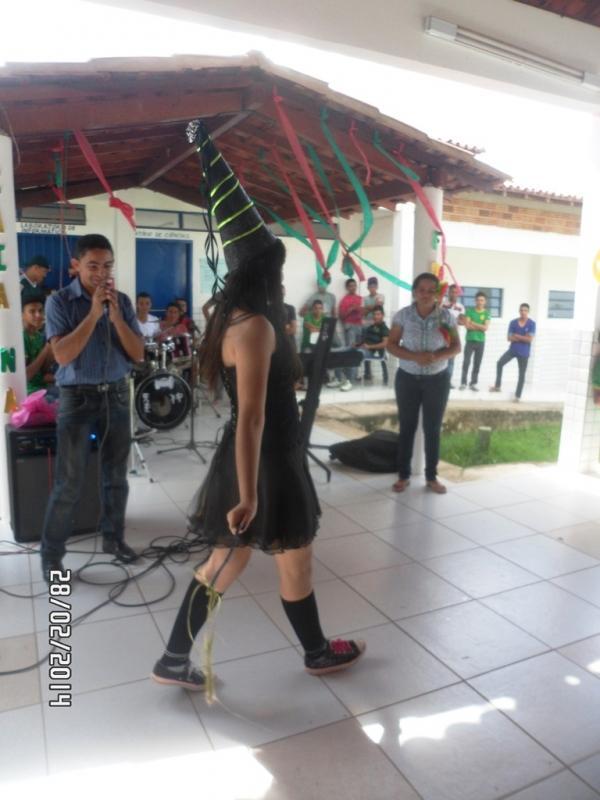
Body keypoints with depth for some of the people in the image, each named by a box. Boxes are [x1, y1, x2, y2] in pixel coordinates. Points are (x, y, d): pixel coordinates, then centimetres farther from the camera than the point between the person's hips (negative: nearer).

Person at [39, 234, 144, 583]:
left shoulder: (123, 301, 3)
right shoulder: (60, 301, -6)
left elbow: (138, 354, -2)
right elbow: (62, 355, -16)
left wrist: (115, 315, -14)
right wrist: (93, 314, -20)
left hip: (117, 395, 4)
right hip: (77, 397, -3)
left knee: (117, 475, 12)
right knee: (70, 482, -2)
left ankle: (114, 537, 30)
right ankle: (52, 554, 13)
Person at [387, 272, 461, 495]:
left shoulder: (446, 316, -5)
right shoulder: (403, 315, -6)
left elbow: (456, 347, 0)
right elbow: (391, 345, -4)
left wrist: (437, 356, -21)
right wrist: (415, 357, -21)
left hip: (437, 379, 0)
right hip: (407, 378, 0)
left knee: (433, 429, 7)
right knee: (407, 427, 7)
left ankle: (431, 476, 20)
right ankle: (403, 475, 19)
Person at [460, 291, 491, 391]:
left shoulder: (487, 313, 4)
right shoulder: (469, 311, 2)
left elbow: (486, 327, -7)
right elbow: (467, 326, -8)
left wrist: (472, 323, -11)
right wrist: (480, 326, -13)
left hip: (480, 341, 1)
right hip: (470, 340, -1)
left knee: (477, 364, 3)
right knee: (466, 362, -5)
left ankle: (473, 383, 9)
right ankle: (463, 383, 2)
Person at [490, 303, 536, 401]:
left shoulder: (532, 324, -7)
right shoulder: (513, 322, -1)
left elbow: (530, 339, -14)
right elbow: (509, 338, -5)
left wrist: (517, 336, -10)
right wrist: (523, 338, -14)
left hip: (524, 353, -2)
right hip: (512, 350, 2)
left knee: (521, 374, 5)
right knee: (499, 363, -16)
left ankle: (518, 396, 14)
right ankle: (497, 386, -3)